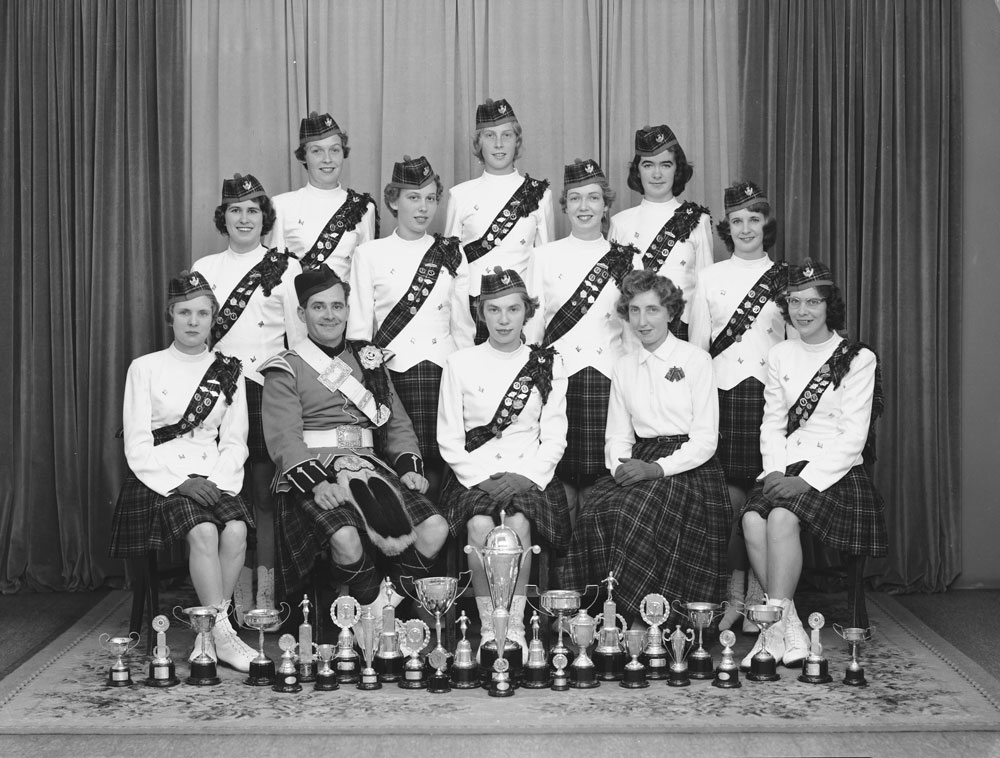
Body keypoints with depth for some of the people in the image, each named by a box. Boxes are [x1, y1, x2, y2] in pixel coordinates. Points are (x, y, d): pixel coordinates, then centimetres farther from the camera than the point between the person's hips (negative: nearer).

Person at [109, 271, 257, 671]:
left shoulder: (229, 372, 12)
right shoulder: (145, 368, 4)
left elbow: (234, 442, 9)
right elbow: (137, 447, -2)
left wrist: (217, 482, -10)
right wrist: (182, 483, -15)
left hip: (215, 477, 3)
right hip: (161, 479, -2)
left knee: (236, 530, -28)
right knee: (203, 532, -30)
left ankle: (207, 635, -19)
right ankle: (223, 634, -25)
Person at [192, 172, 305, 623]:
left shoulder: (285, 268, 6)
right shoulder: (204, 269, 14)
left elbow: (298, 334, 4)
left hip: (268, 388, -2)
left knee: (266, 491, -3)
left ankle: (266, 590, 3)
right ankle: (238, 592, 7)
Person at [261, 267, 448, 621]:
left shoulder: (369, 359, 20)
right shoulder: (286, 369, 4)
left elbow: (397, 422, 17)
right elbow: (284, 437, -7)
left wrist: (409, 467, -2)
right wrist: (316, 483, -23)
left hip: (370, 465, 5)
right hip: (314, 469, -5)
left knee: (435, 529, -18)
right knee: (347, 538, -34)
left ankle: (387, 598, -1)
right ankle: (376, 608, -8)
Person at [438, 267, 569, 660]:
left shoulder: (548, 364, 11)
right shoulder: (459, 363, 9)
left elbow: (554, 438, 6)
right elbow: (449, 439, 5)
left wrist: (525, 478, -10)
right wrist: (483, 479, -9)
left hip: (530, 475, 0)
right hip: (474, 476, 0)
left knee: (518, 522, -32)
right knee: (480, 525, -31)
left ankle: (516, 627, -23)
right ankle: (488, 629, -22)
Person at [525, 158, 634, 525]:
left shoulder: (625, 259, 9)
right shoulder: (545, 257, 7)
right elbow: (532, 322, 8)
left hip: (609, 375, 1)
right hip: (558, 373, 0)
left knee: (599, 473, -1)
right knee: (562, 473, -2)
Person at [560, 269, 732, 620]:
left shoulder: (695, 359, 1)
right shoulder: (623, 367, 17)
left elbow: (706, 438, -5)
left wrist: (658, 468, -18)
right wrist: (620, 465, -6)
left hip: (688, 466, -4)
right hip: (640, 463, 4)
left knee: (637, 513, -33)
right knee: (595, 510, -27)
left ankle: (632, 614, -21)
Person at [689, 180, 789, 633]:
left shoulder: (786, 278, 8)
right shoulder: (709, 278, 11)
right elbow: (696, 345, 10)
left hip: (770, 391, 0)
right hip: (722, 392, 1)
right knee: (729, 495, -4)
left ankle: (758, 597, 7)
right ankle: (734, 592, 7)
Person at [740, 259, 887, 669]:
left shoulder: (858, 359, 0)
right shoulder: (780, 355, 15)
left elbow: (853, 435, -7)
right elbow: (772, 423, 12)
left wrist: (808, 479, -17)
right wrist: (775, 471, -6)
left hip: (837, 472, -4)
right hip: (785, 470, 4)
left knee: (782, 516, -32)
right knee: (752, 519, -27)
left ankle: (774, 632, -26)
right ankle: (793, 633, -22)